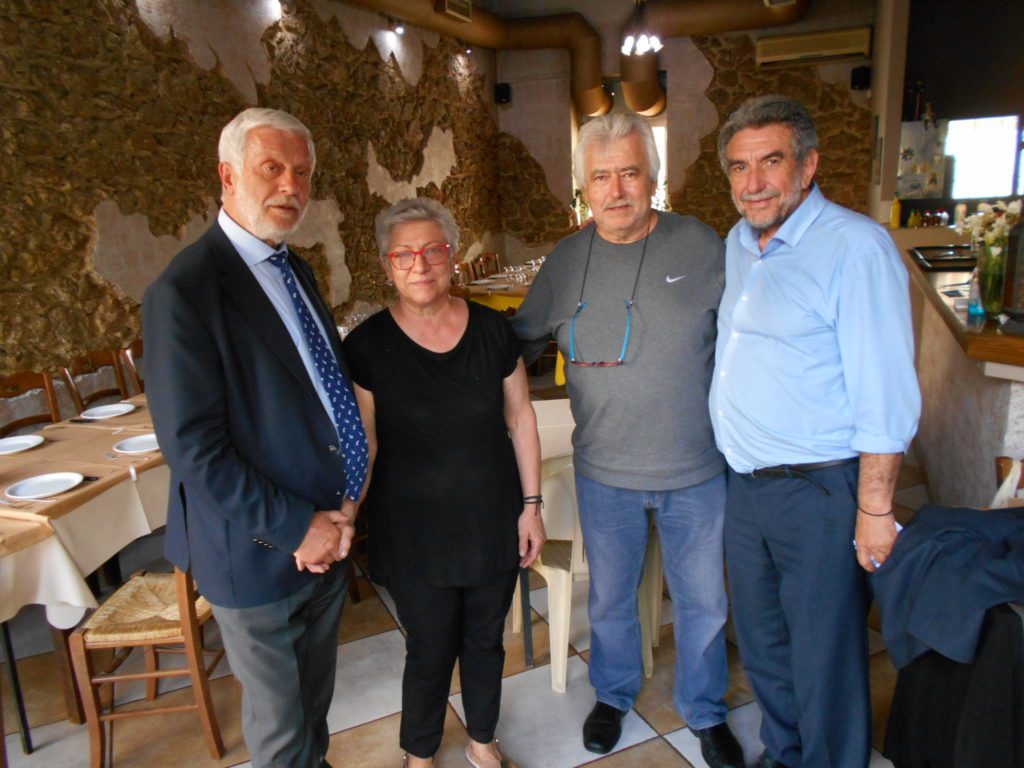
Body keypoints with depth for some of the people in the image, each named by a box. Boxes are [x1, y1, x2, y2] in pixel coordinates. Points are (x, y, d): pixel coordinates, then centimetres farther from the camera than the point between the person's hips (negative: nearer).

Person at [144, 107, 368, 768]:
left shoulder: (297, 270, 7)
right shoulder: (184, 291, -20)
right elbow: (193, 447, -22)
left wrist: (340, 513, -4)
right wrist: (296, 528, -17)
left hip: (328, 529, 7)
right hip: (258, 550, -7)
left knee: (318, 691, 27)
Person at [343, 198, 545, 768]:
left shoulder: (492, 330, -5)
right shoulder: (367, 346, -11)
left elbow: (521, 420, 1)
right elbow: (360, 445, -9)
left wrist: (531, 505, 1)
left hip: (493, 523, 2)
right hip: (414, 533, -2)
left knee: (486, 640, 19)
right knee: (430, 649, 14)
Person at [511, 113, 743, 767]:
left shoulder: (701, 245, -6)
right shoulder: (567, 261, -1)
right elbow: (519, 341, 10)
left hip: (697, 470, -1)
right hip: (605, 473, 1)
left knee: (703, 600, 16)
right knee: (610, 597, 19)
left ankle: (705, 711, 42)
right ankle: (614, 695, 47)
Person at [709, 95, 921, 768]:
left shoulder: (855, 246, -15)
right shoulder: (738, 245, 9)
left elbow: (886, 395, -16)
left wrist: (875, 508, -16)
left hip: (818, 491, -7)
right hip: (746, 485, 8)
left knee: (824, 660, 9)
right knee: (761, 643, 22)